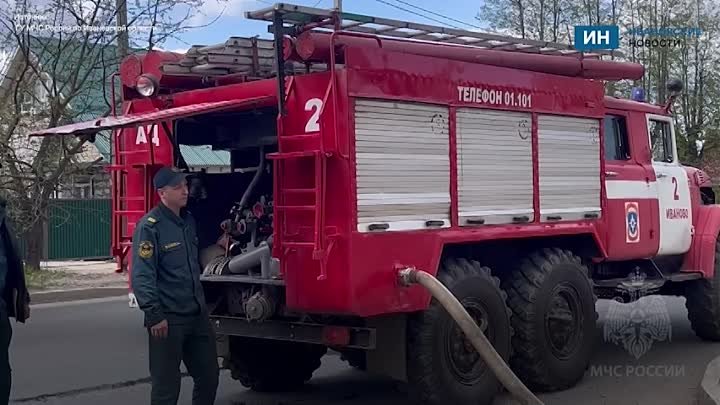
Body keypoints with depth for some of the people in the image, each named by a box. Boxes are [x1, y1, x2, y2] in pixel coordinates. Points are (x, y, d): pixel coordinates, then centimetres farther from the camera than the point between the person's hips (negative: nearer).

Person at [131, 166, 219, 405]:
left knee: (209, 376, 15)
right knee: (166, 385, 0)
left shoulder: (189, 220, 12)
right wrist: (154, 315, -22)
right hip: (168, 320, -8)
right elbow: (141, 276, -19)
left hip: (198, 315, 8)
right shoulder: (150, 226, -13)